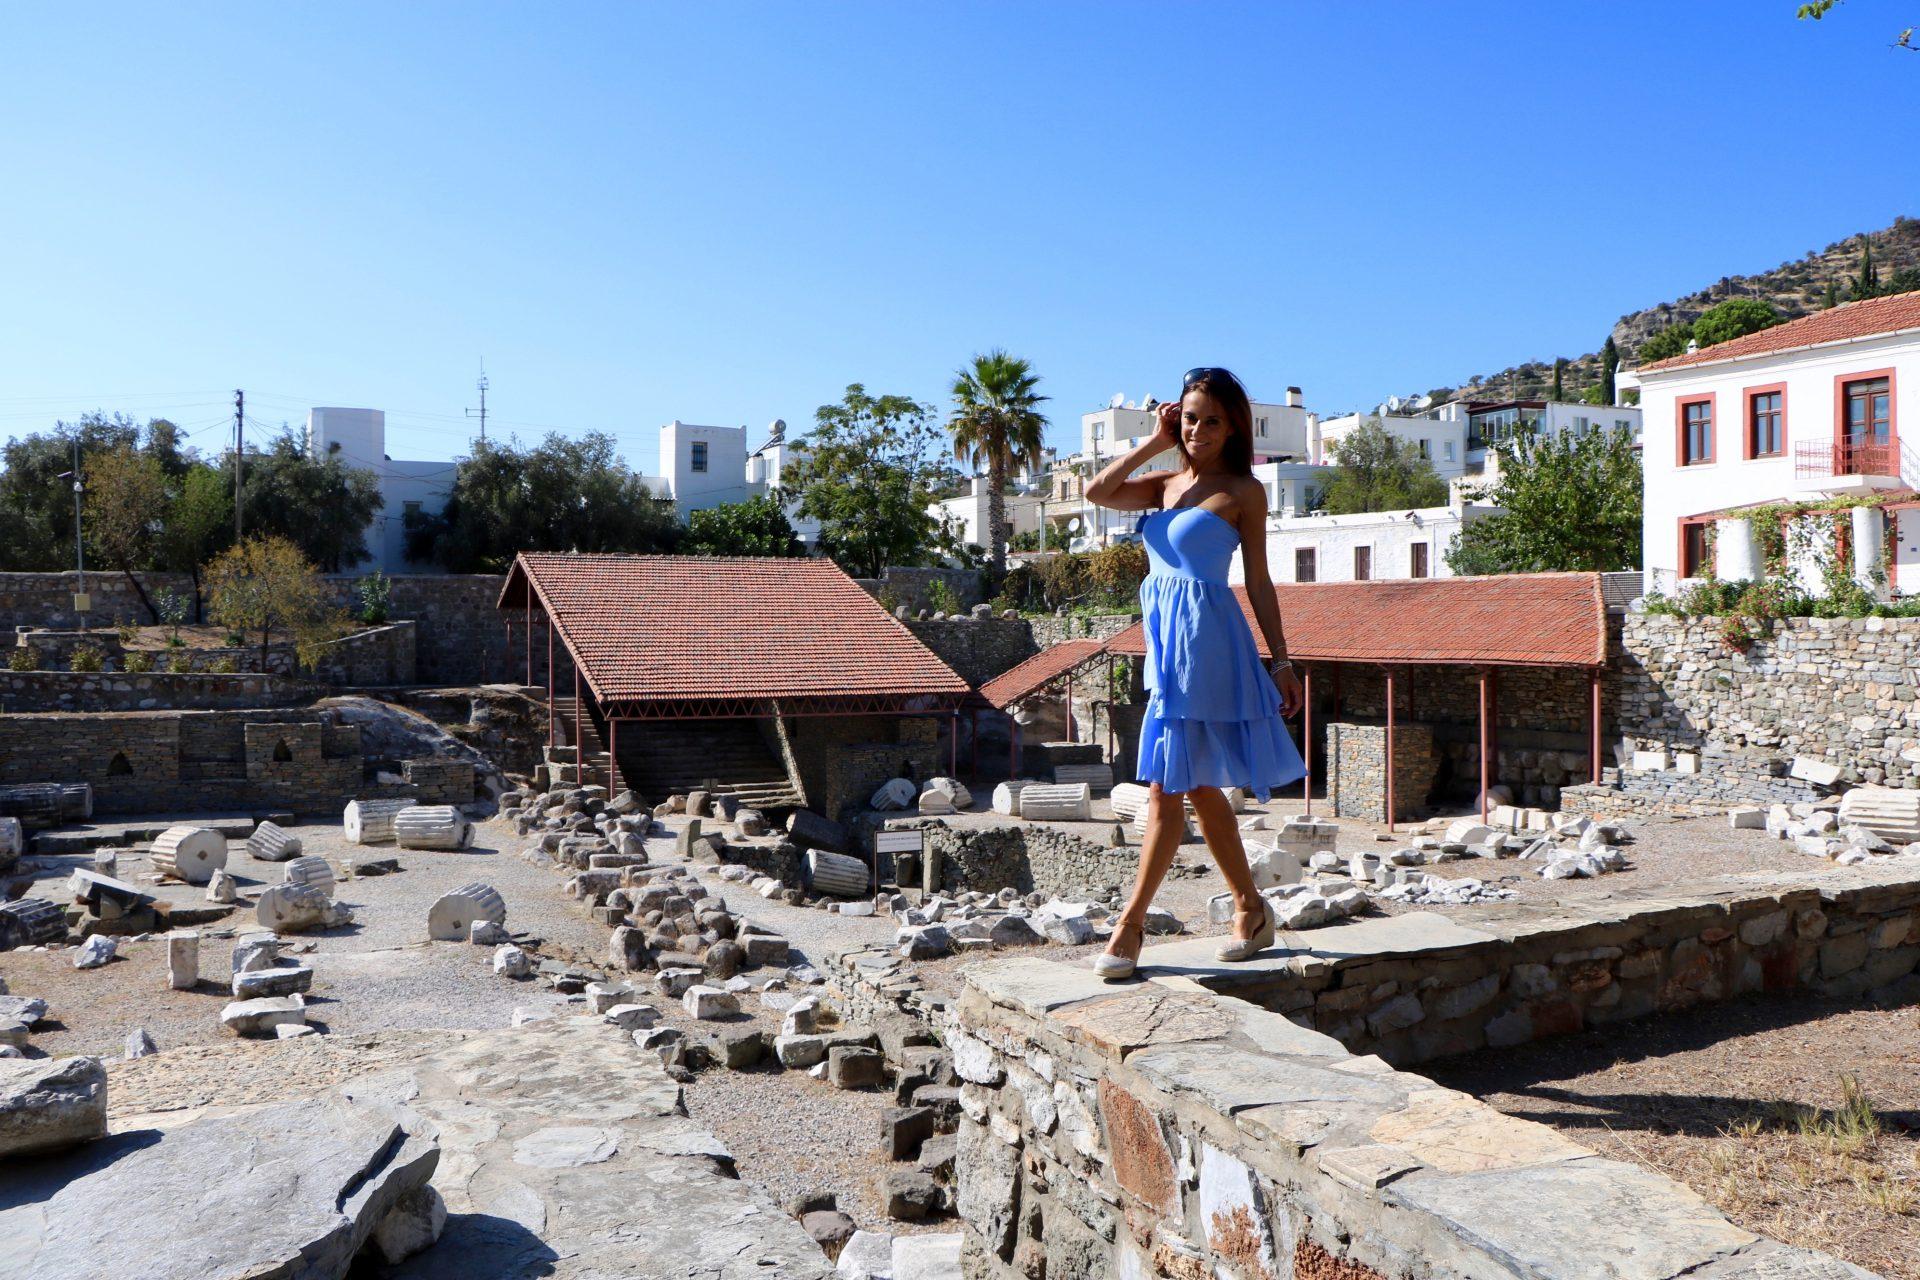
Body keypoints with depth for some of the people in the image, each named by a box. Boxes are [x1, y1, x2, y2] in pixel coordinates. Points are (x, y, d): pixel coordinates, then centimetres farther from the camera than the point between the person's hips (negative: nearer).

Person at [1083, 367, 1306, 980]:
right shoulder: (1166, 482, 15)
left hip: (1205, 638, -7)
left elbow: (1258, 581, 0)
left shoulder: (1243, 492, 0)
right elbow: (1098, 492, 0)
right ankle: (1251, 910, 26)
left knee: (1167, 787, -7)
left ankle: (1130, 925, 0)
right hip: (1166, 636, 7)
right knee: (1199, 788, 13)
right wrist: (1155, 442, 4)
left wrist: (1281, 659, -1)